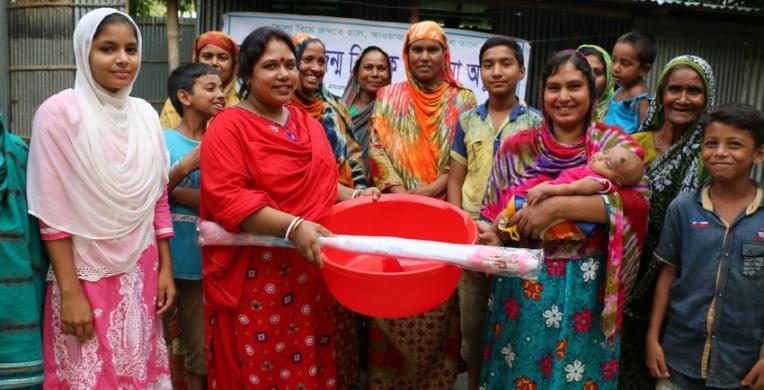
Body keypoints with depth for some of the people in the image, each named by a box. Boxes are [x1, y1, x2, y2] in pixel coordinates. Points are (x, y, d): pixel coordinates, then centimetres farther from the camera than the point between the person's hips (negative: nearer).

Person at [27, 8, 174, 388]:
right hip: (86, 275, -4)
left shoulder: (146, 114, 5)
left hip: (141, 273, 4)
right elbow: (52, 213, -11)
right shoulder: (59, 112, -10)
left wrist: (165, 268, 8)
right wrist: (71, 292, -13)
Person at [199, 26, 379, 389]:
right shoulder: (229, 127, -9)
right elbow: (227, 199, -19)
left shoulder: (308, 124, 13)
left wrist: (355, 195, 3)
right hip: (255, 279, -6)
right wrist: (292, 227, -29)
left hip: (311, 273, 6)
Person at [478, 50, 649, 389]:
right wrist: (490, 238, -13)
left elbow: (635, 201, -17)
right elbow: (492, 213, 9)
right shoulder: (518, 147, 5)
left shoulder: (613, 144, 0)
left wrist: (557, 206, -23)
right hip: (522, 285, 2)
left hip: (585, 287, -2)